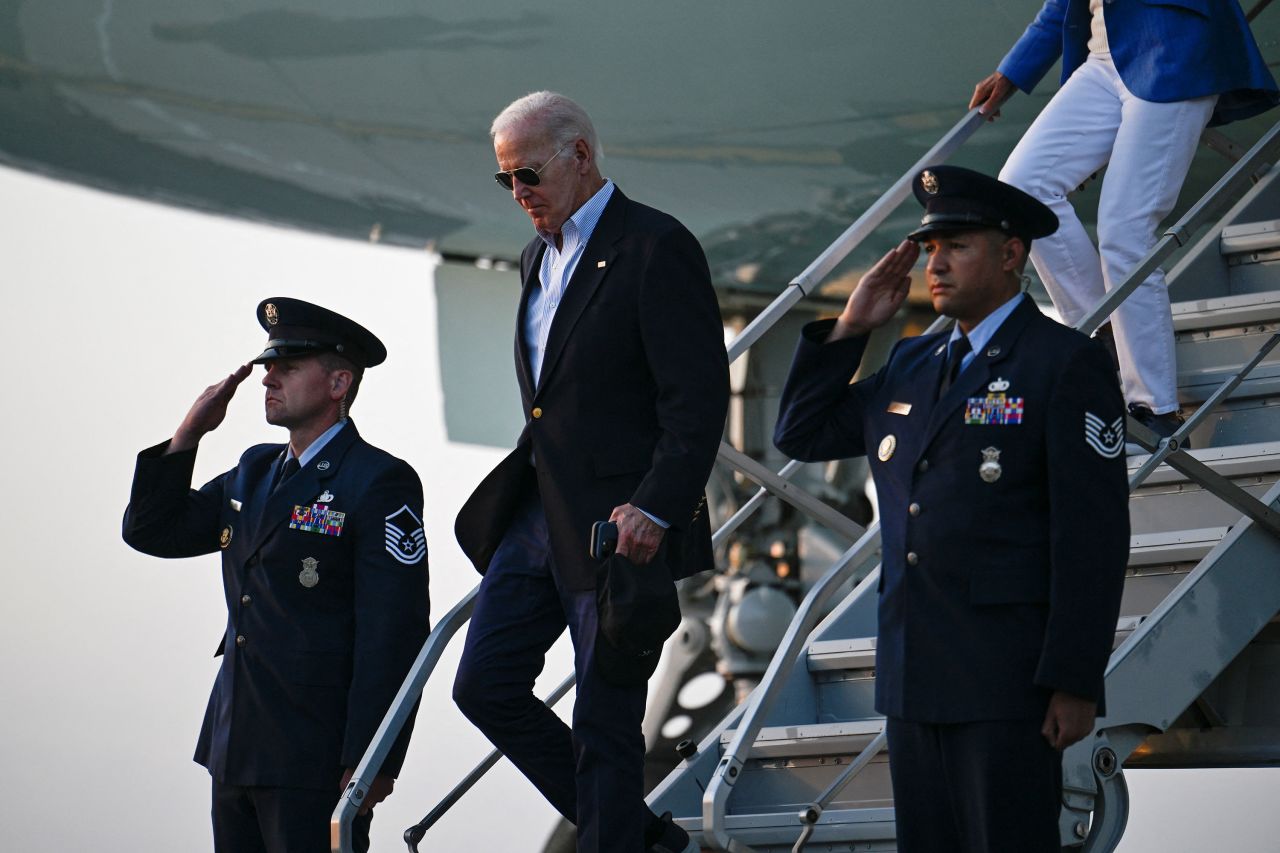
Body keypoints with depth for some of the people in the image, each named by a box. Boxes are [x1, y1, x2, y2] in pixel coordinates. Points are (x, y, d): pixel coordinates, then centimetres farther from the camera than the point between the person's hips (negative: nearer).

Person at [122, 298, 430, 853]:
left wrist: (368, 765, -19)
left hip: (316, 762, -8)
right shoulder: (254, 473, 16)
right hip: (236, 753, 8)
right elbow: (151, 531, 19)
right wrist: (189, 433, 6)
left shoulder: (380, 484, -9)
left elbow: (395, 635, -14)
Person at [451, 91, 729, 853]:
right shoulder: (541, 258, 16)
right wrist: (528, 489, 15)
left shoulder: (657, 249, -12)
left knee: (604, 724, -4)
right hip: (538, 516, 9)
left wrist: (655, 510, -26)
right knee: (486, 687, 7)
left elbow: (700, 400, -17)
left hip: (617, 525, -9)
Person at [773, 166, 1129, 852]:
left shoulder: (1068, 364, -6)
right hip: (912, 673, 7)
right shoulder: (912, 364, 15)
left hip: (1010, 679, -7)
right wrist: (850, 327, 8)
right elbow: (801, 435, 20)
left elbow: (1094, 535, -11)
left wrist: (1076, 683, -16)